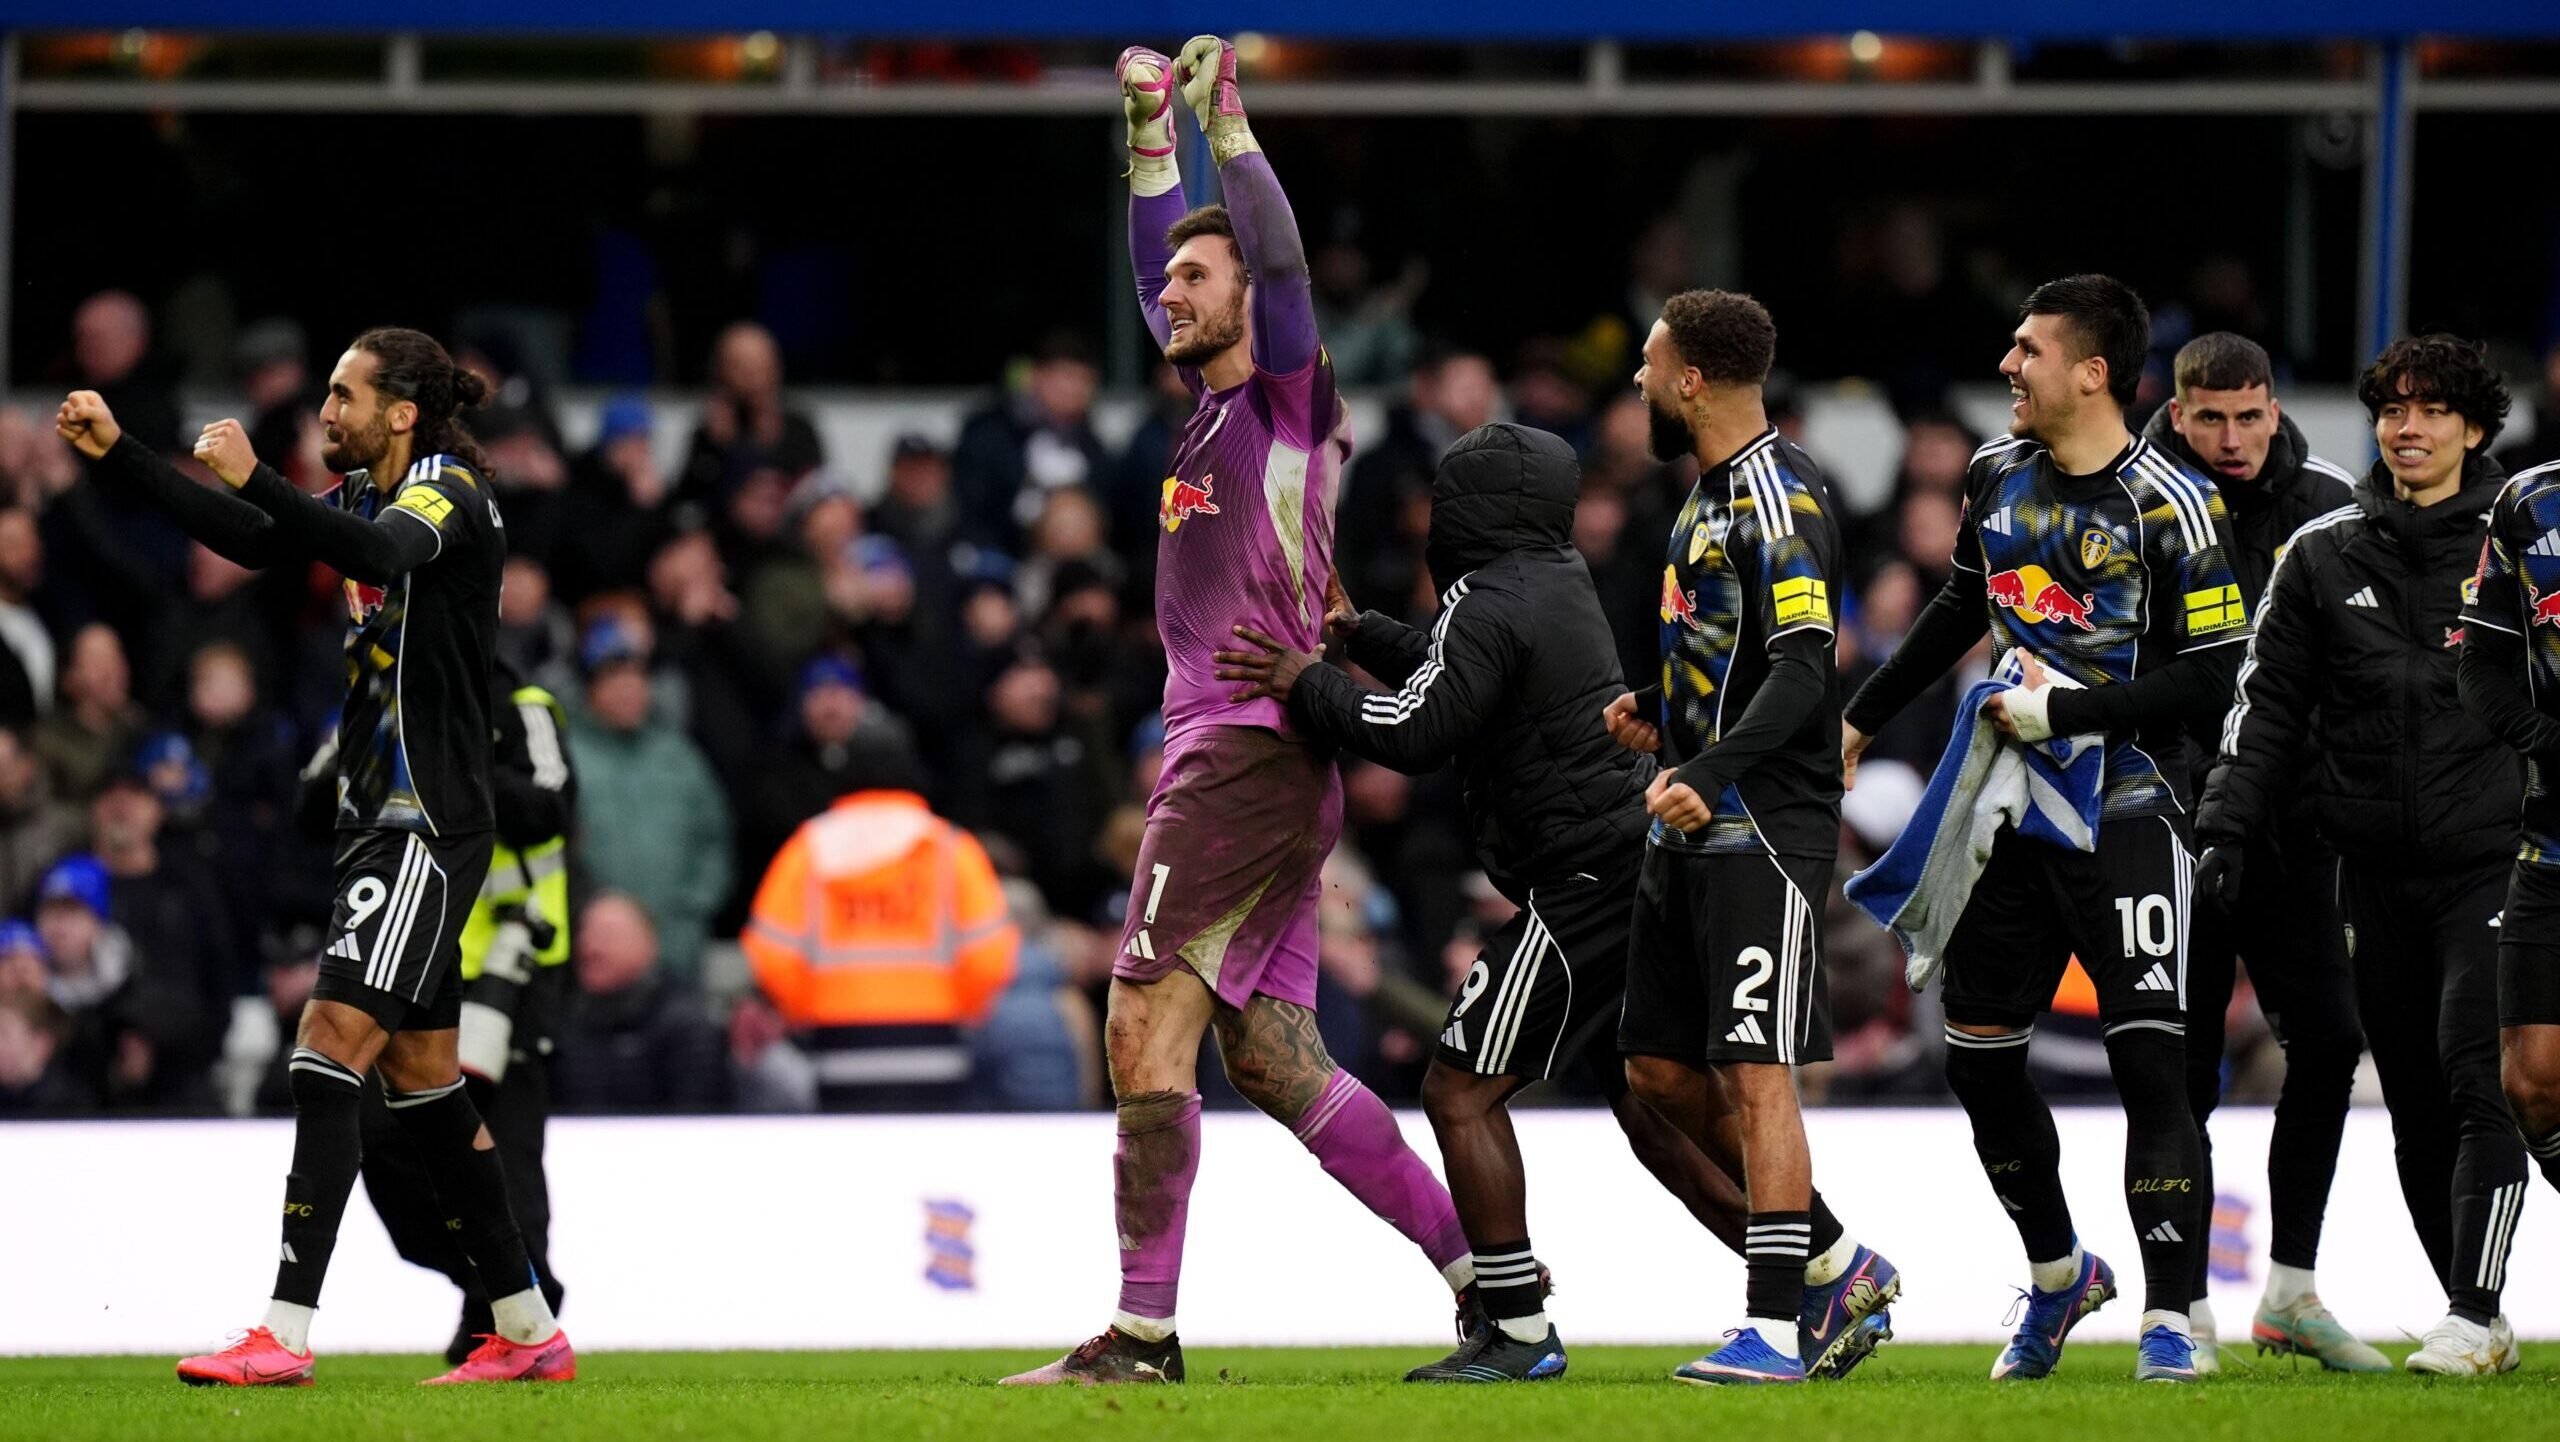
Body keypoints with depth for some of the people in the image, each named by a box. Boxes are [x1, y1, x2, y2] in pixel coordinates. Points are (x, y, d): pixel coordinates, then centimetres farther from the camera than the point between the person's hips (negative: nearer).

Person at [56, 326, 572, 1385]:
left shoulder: (450, 486, -13)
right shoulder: (362, 493, 12)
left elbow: (381, 551, -33)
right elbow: (250, 540, 16)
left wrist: (254, 479, -41)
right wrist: (112, 453, 11)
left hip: (430, 826, -10)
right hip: (377, 818, 10)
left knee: (332, 1047, -16)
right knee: (421, 1071, 11)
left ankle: (285, 1336, -21)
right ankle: (528, 1332, 18)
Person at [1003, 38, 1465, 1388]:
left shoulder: (1290, 395, -3)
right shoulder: (1214, 403, 19)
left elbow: (1282, 260, -18)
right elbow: (1155, 264, 32)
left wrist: (1227, 121, -16)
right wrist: (1150, 136, 27)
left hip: (1252, 754, -9)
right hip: (1221, 754, 9)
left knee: (1144, 1029, -11)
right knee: (1271, 1058, 6)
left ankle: (1143, 1330, -13)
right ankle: (1479, 1263, 5)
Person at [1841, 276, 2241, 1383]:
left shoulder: (2170, 508, -13)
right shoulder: (1997, 474, 9)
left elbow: (2213, 679, -16)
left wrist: (2070, 709, -19)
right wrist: (1864, 716, 32)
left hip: (2127, 815, -7)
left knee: (2149, 1062, -13)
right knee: (1978, 1058, 10)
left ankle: (2170, 1314, -8)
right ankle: (2058, 1274, 29)